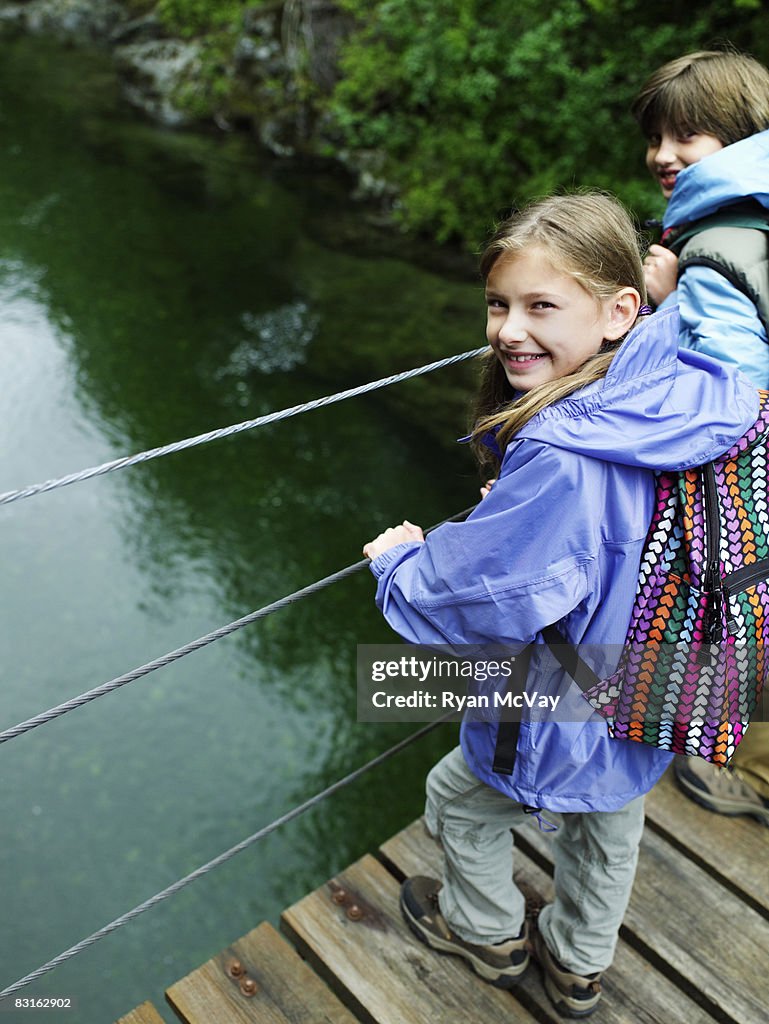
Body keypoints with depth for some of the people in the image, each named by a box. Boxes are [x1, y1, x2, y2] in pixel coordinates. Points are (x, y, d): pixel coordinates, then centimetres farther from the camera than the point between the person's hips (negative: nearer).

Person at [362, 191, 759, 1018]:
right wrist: (512, 506, 5)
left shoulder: (559, 461, -38)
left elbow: (479, 597, -28)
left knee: (459, 802, 22)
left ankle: (490, 934, 50)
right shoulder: (681, 398, -12)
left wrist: (398, 559, -9)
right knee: (608, 831, 29)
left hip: (568, 724, -7)